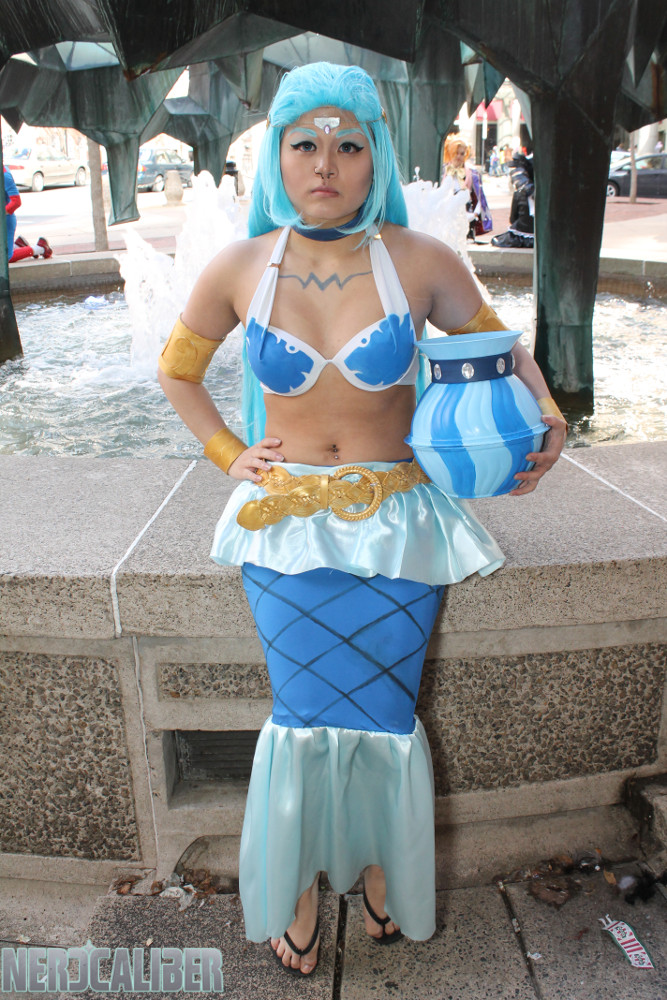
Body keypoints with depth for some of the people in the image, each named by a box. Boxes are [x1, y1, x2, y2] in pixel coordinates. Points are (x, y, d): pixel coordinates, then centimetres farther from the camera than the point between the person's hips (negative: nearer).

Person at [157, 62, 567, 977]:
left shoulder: (421, 261, -5)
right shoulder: (239, 269, -1)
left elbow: (498, 345, 9)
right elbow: (177, 369, 15)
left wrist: (547, 418, -10)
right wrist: (227, 455, 5)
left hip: (397, 515, 0)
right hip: (286, 518, 1)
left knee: (379, 709, -2)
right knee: (308, 708, -5)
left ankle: (380, 869, 30)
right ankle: (299, 888, 23)